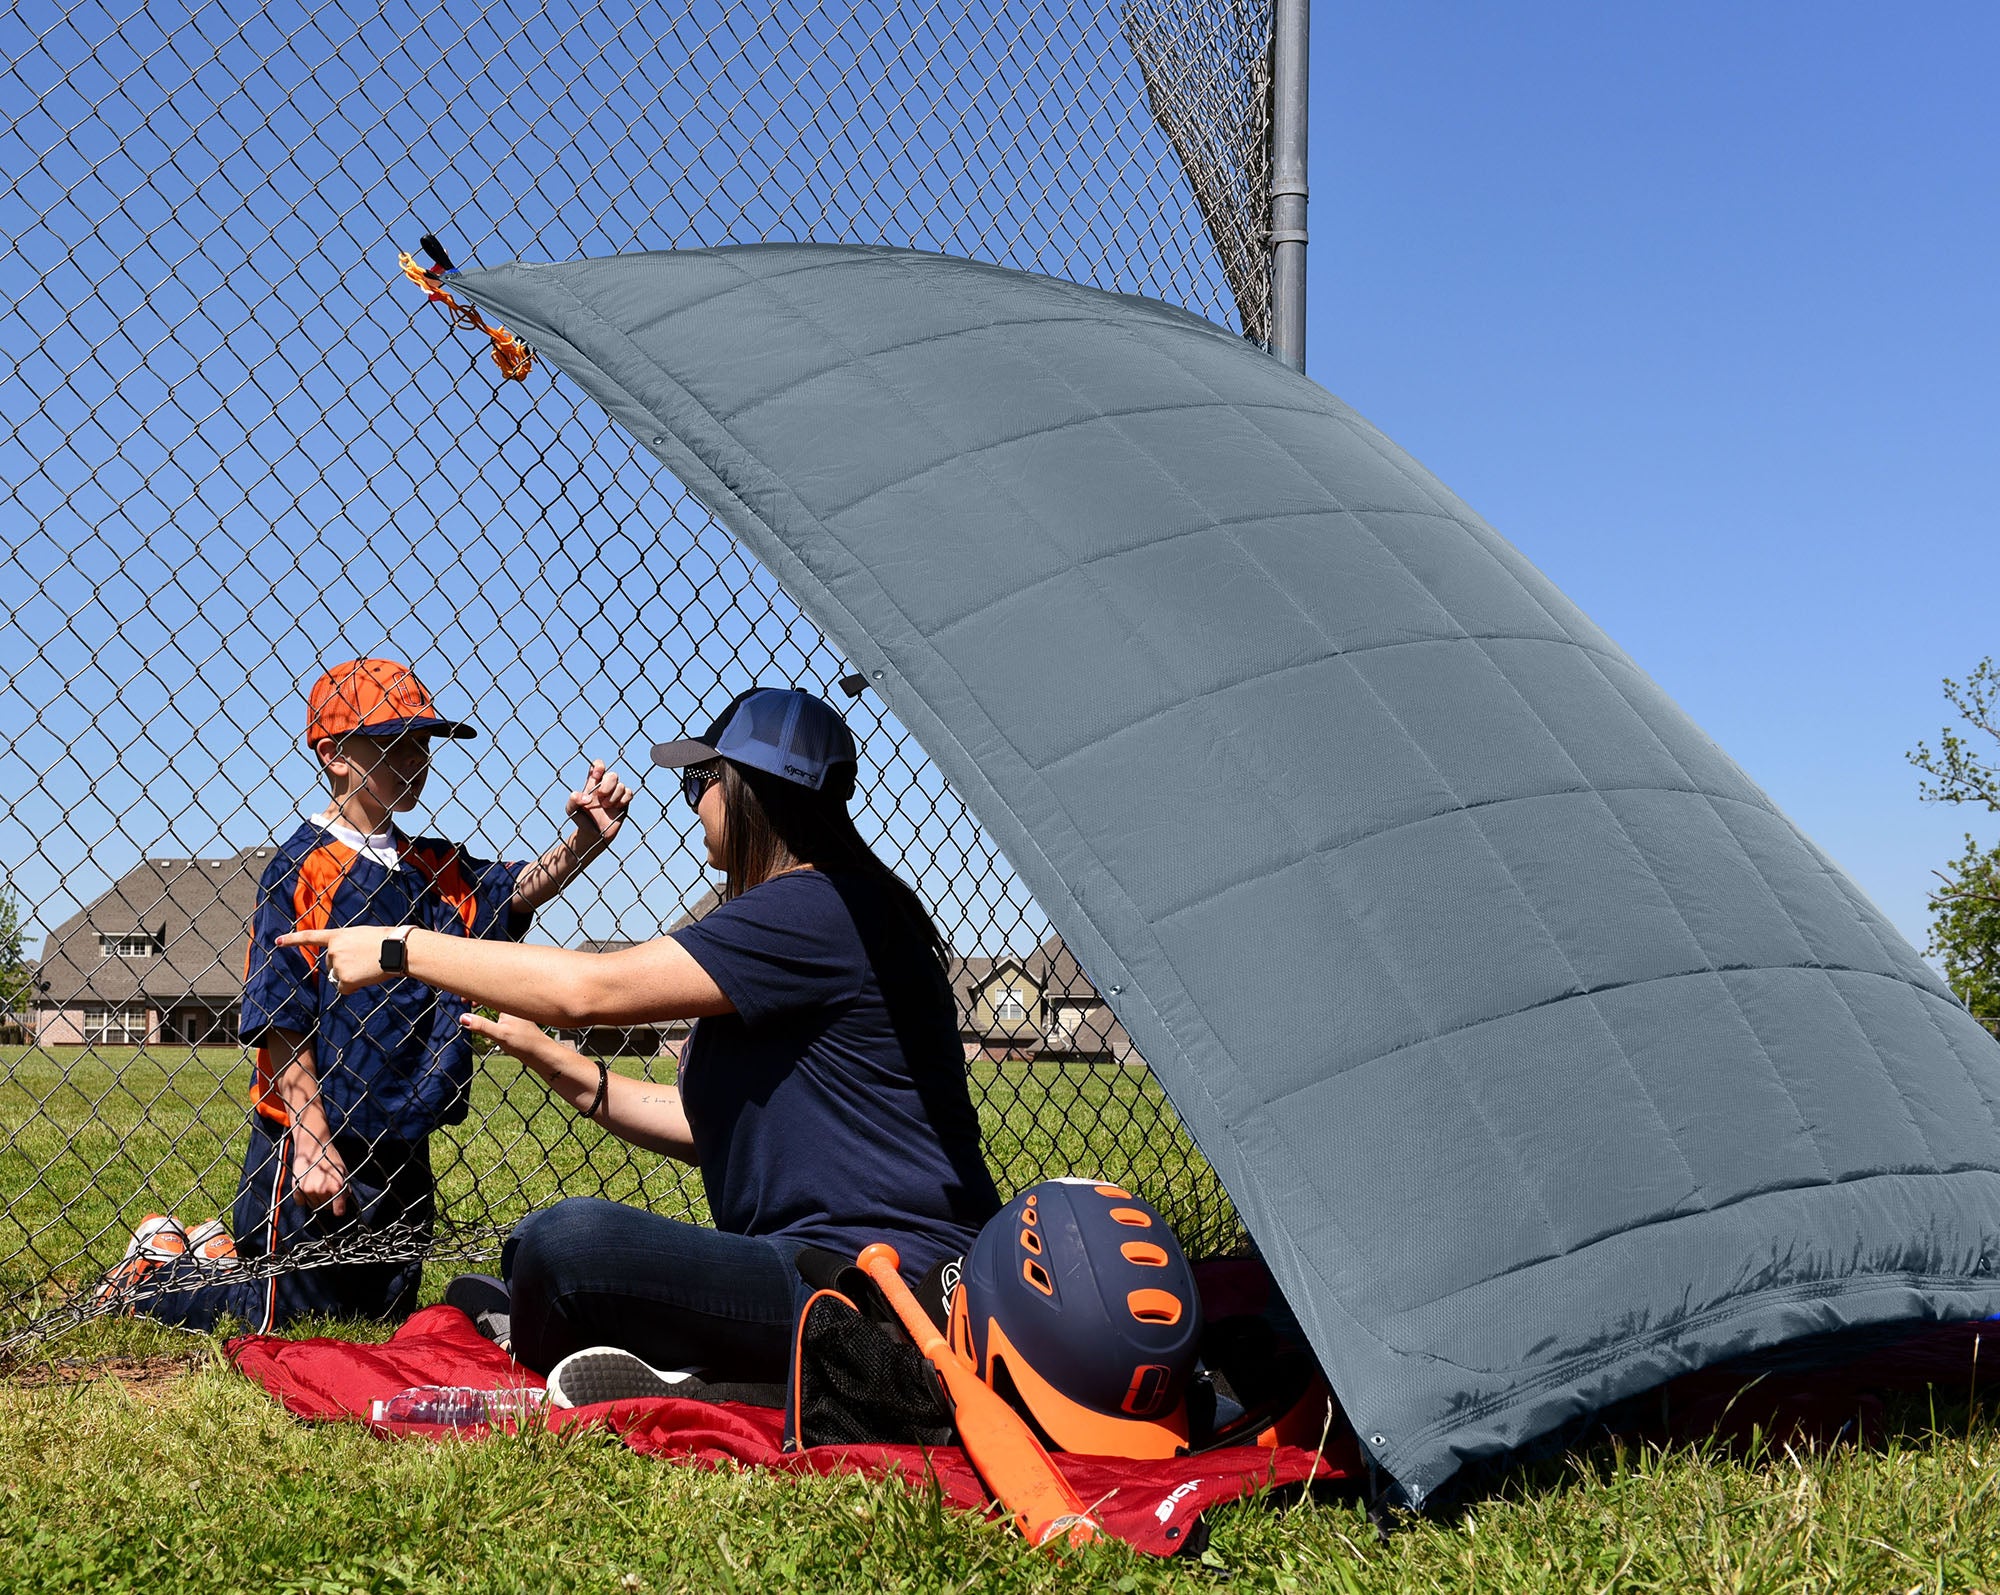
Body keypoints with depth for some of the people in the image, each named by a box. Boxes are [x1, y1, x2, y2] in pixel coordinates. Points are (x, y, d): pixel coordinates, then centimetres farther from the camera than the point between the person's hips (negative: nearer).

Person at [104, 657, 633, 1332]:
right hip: (315, 1150, -7)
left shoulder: (437, 868, 8)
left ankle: (221, 1253, 36)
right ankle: (155, 1268, 27)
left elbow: (520, 888, -7)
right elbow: (280, 1021, -15)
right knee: (284, 1322, 2)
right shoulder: (302, 867, -13)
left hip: (402, 1151, 7)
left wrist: (586, 840, -25)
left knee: (383, 1315, 19)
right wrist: (313, 1144, -18)